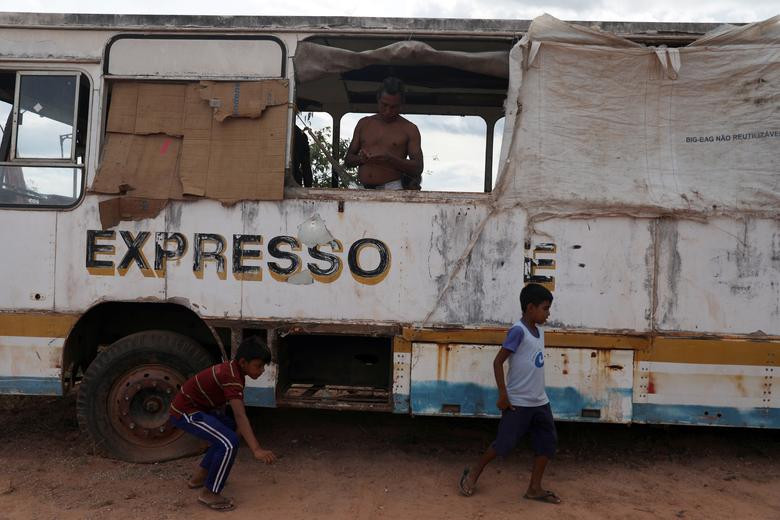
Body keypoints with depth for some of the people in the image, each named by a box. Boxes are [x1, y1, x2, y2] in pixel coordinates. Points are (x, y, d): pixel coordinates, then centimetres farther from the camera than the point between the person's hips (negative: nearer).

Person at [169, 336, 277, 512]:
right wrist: (256, 450, -41)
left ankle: (199, 477, 29)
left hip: (196, 406, 10)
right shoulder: (231, 377, -26)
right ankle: (209, 494, -5)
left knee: (229, 428, 23)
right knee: (229, 443, -20)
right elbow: (240, 416, -35)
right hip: (185, 413, -10)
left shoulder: (233, 369, 3)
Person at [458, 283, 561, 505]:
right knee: (505, 443, 0)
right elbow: (498, 362, -19)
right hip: (518, 402, -8)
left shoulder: (539, 331, 7)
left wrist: (537, 392, 18)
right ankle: (472, 474, 20)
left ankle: (535, 488, 19)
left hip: (539, 401, 8)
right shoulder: (518, 331, -18)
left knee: (548, 442, 8)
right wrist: (503, 395, -19)